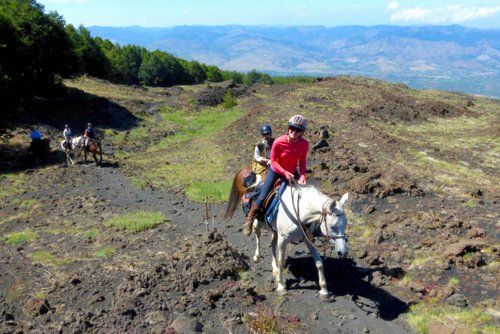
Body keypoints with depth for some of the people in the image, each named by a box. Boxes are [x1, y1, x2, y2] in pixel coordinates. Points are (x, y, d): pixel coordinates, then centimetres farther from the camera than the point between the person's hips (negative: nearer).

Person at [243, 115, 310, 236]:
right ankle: (249, 221, 17)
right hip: (276, 171, -3)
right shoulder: (278, 142, -27)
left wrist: (302, 175, -23)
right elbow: (273, 161, -18)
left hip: (292, 173, 3)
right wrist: (285, 173, -32)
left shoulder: (304, 144, -18)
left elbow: (302, 161, -6)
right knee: (262, 198, -6)